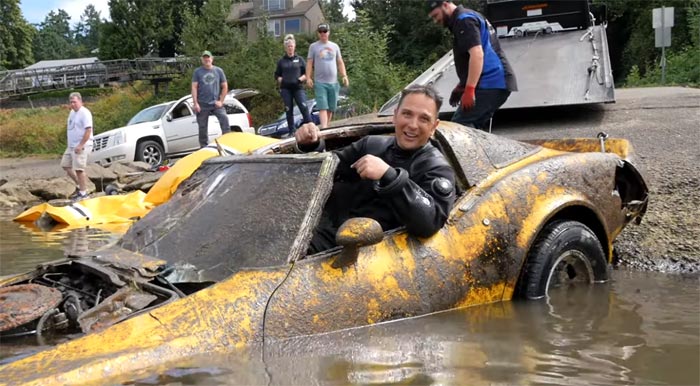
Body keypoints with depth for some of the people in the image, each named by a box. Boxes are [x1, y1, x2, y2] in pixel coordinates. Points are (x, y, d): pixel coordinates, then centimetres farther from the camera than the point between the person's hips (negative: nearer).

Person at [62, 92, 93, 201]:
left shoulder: (84, 113, -14)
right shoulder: (72, 112, 14)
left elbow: (88, 130, -21)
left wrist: (81, 145, -23)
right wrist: (71, 144, 16)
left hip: (81, 146, -10)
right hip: (71, 146, 10)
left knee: (79, 169, -10)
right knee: (65, 165, 12)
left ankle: (83, 193, -3)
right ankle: (79, 185, 23)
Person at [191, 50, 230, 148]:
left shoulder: (218, 71, 7)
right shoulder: (197, 72, 5)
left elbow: (225, 86, 9)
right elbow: (194, 88, 1)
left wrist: (221, 101, -1)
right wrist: (195, 103, -8)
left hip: (216, 103, 0)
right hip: (202, 105, 0)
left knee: (224, 119, -20)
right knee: (202, 127, 3)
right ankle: (204, 147, 12)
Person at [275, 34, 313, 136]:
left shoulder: (299, 60, 10)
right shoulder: (281, 61, 12)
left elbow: (306, 73, 11)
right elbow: (277, 75, 17)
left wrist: (301, 79, -8)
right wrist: (281, 80, -4)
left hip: (298, 87, -1)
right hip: (285, 88, 1)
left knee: (304, 107, -15)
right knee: (289, 110, 1)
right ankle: (292, 131, 7)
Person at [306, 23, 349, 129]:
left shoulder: (334, 46, 15)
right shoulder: (313, 46, 6)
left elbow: (340, 62, 16)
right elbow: (309, 63, 3)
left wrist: (344, 76, 4)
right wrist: (308, 77, -7)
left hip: (333, 82, 4)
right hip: (320, 82, -4)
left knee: (331, 108, 5)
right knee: (322, 107, -14)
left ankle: (326, 126, 16)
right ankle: (324, 128, -21)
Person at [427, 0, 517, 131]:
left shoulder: (464, 21, -9)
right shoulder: (467, 18, 24)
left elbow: (477, 54, -22)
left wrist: (469, 90, -27)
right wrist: (461, 86, 27)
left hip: (490, 84, -10)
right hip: (496, 83, 10)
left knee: (458, 126, -15)